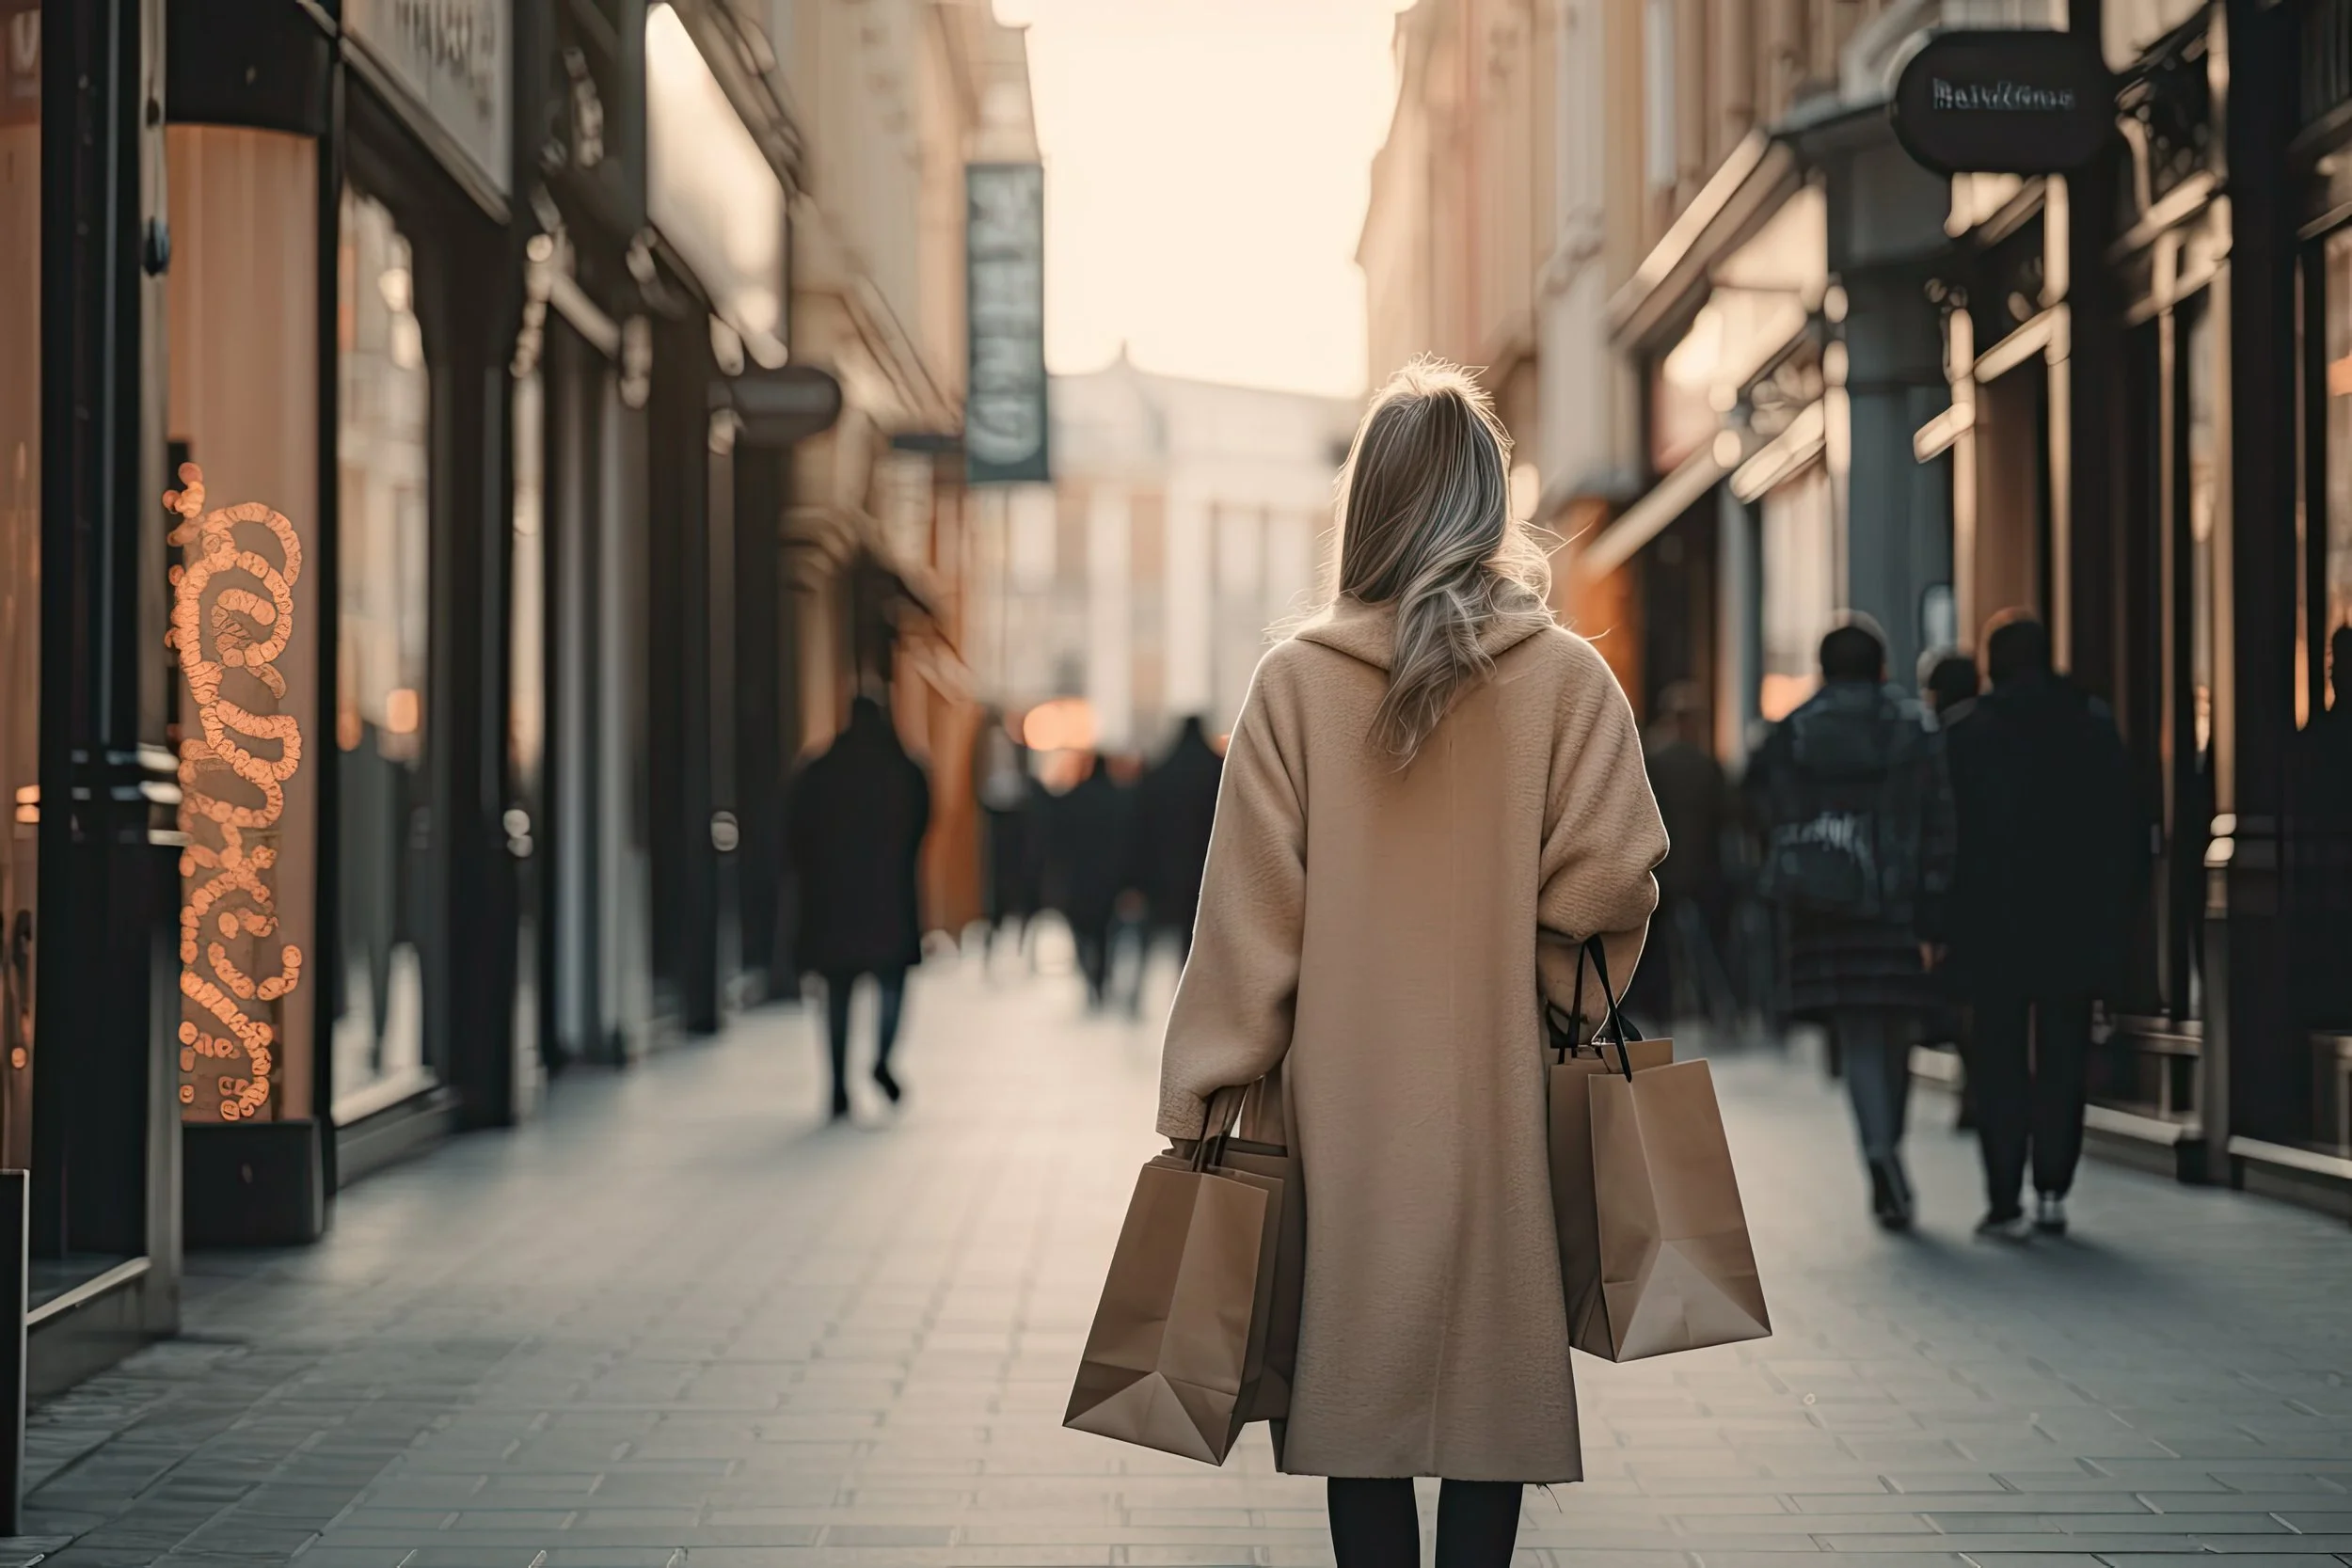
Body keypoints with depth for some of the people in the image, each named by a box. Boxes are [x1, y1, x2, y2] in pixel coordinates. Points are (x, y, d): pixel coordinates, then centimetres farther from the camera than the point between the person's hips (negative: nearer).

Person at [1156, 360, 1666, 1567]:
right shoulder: (1568, 679, -5)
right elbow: (1609, 881, -11)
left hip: (1347, 1102, 0)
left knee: (1360, 1370, 7)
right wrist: (1554, 979, 9)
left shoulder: (1296, 679, -5)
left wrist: (1202, 1091, 2)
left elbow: (1249, 906, -5)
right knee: (1491, 1370, 8)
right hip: (1501, 1099, 0)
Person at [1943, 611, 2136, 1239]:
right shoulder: (2095, 723, 4)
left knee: (2001, 1063, 2)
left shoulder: (1968, 733, -5)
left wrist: (1949, 922, -1)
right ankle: (2052, 1191, 8)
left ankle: (2005, 1202, -1)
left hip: (1995, 927, -2)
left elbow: (1955, 833, -7)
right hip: (2077, 924, 2)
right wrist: (2112, 915, 10)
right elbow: (2124, 828, 5)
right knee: (2062, 1059, 10)